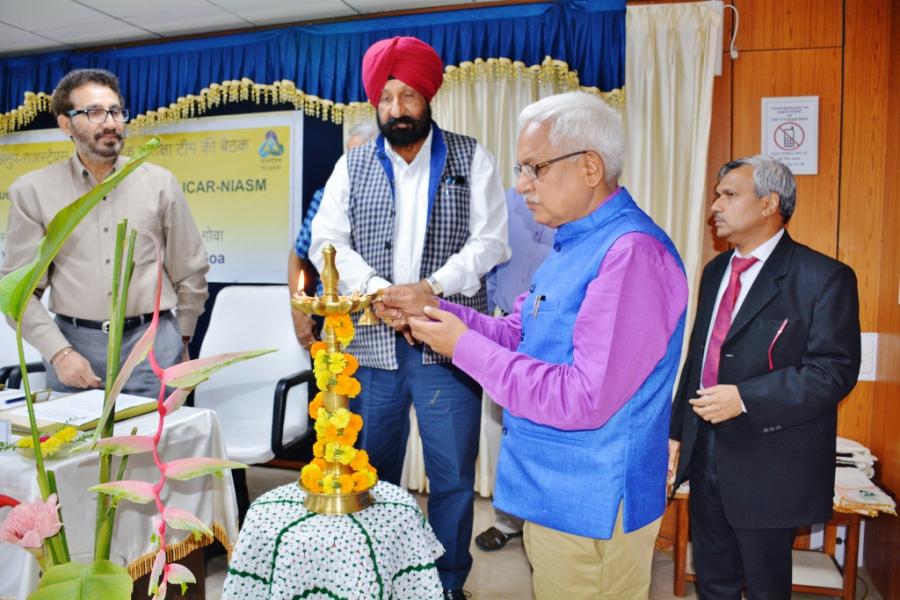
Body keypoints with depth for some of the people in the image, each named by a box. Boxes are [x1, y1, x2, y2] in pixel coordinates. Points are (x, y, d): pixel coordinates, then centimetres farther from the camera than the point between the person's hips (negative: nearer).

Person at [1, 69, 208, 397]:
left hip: (153, 341, 0)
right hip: (75, 344, 0)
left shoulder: (160, 182, 2)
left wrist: (179, 340, 13)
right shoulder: (33, 191, 1)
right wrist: (58, 352, -10)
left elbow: (190, 272, 8)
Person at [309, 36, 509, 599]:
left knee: (453, 475, 5)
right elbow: (327, 241, 2)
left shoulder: (472, 158, 7)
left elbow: (490, 240, -2)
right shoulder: (353, 165, 12)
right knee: (371, 471, 12)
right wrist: (383, 292, -14)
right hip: (371, 341, 2)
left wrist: (433, 287, -16)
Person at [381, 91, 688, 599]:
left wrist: (465, 345, -22)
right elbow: (520, 336, 12)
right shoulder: (575, 245, 9)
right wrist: (432, 309, -1)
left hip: (590, 506, -9)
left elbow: (583, 400, -29)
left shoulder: (631, 254, -25)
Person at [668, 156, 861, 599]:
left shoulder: (824, 277, -12)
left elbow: (835, 370, -18)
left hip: (769, 465, -6)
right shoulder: (715, 271, 10)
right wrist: (677, 431, 12)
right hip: (705, 456, 6)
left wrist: (745, 398, -25)